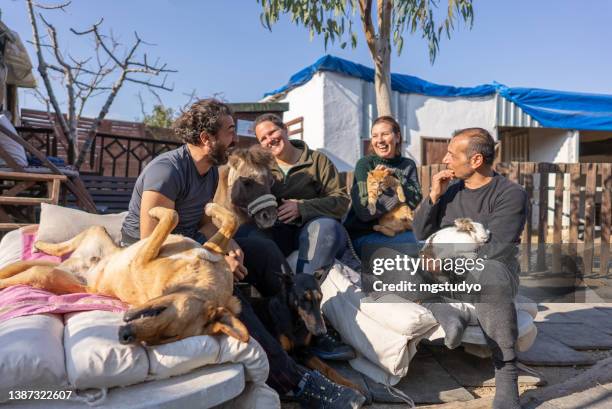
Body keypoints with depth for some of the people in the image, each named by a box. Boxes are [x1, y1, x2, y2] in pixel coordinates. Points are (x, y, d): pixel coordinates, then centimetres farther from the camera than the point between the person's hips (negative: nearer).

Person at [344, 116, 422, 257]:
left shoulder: (408, 165, 9)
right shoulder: (365, 164, -5)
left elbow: (415, 201, -7)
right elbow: (364, 211, -16)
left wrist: (395, 176, -16)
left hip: (393, 231, 5)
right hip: (363, 235, -4)